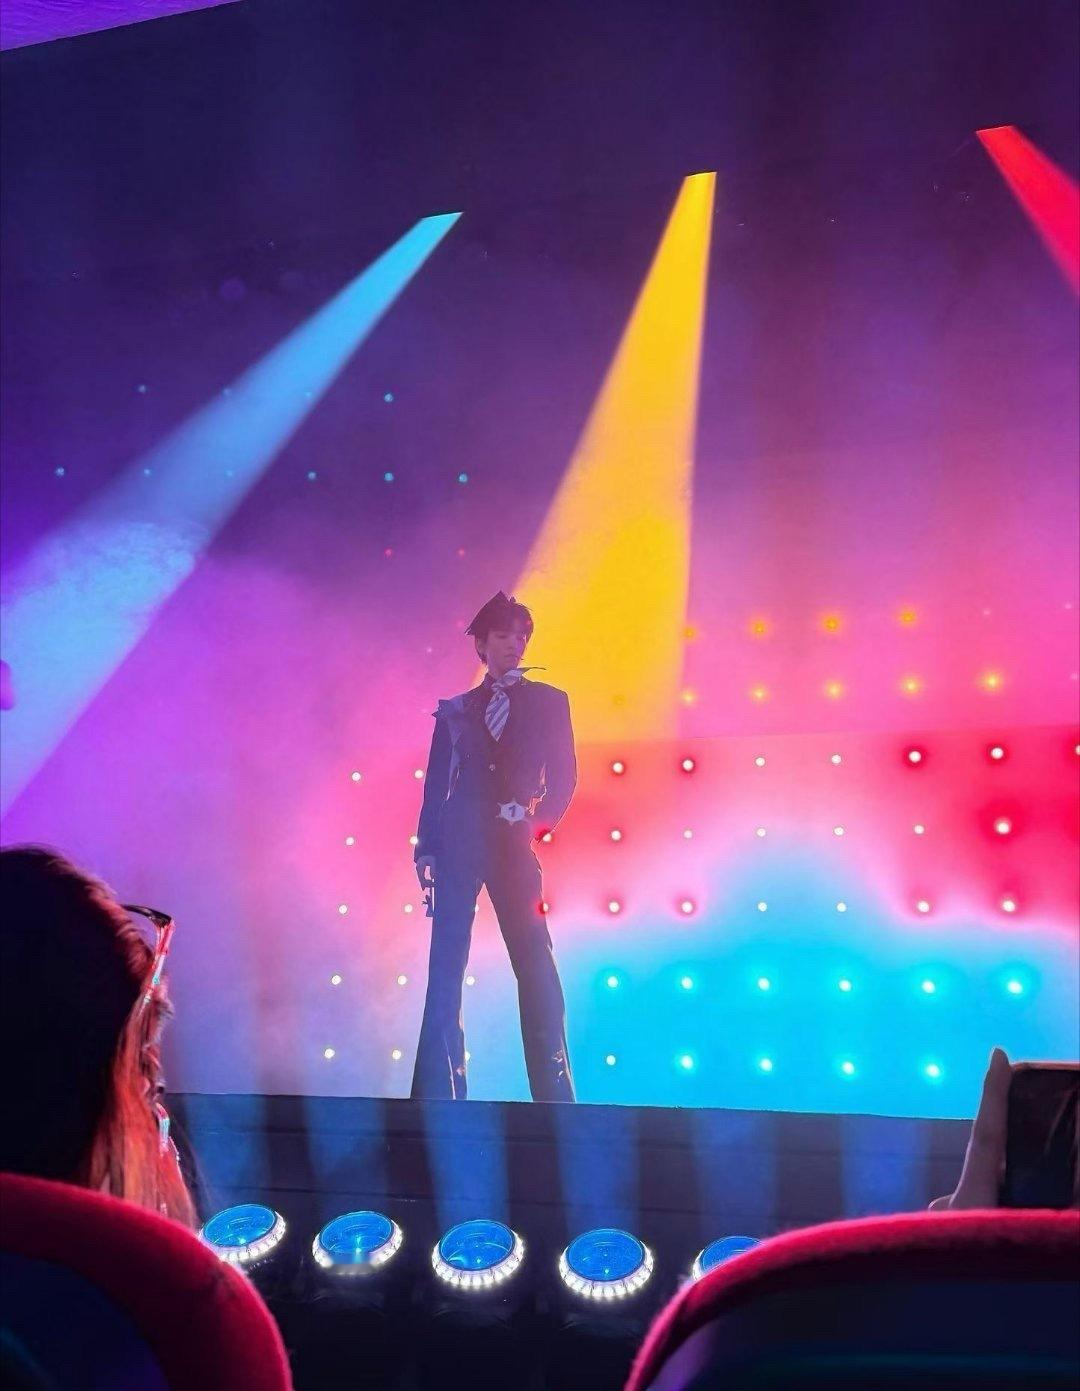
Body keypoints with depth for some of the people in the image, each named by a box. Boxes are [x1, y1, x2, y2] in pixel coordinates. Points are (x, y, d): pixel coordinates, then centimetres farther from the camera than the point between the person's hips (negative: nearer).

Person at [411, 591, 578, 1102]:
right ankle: (439, 1096, 7)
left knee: (536, 968, -3)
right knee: (445, 968, 0)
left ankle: (555, 1094, 6)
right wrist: (425, 847, 0)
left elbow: (564, 776, 6)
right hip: (458, 843, 2)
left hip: (515, 843, -1)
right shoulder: (455, 709, 15)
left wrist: (539, 823, -8)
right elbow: (436, 783, 10)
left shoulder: (549, 701, 11)